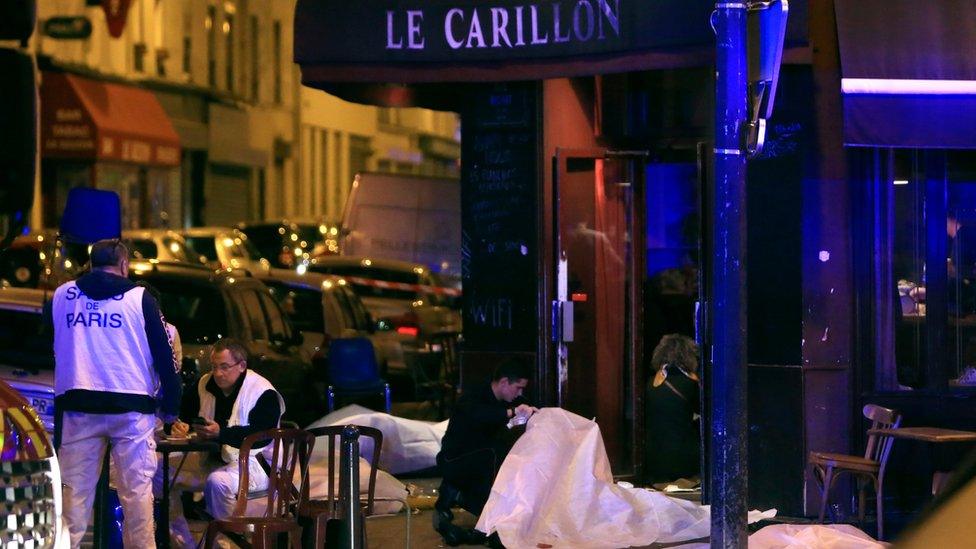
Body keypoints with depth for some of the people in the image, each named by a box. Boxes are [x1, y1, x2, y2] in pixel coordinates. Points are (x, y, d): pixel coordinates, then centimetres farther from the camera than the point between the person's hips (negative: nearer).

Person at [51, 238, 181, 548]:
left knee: (76, 487, 5)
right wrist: (171, 405, 8)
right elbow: (163, 356, 1)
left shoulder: (61, 295, 10)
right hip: (130, 406, -2)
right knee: (136, 487, 1)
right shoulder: (139, 298, 1)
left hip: (77, 406, 2)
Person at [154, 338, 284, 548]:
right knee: (159, 472, -7)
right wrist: (178, 426, -13)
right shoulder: (205, 384, 9)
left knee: (217, 481, -39)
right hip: (210, 459, 8)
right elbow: (184, 413, 13)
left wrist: (220, 433, -34)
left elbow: (261, 436, -24)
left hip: (253, 464, -8)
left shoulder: (264, 394, -13)